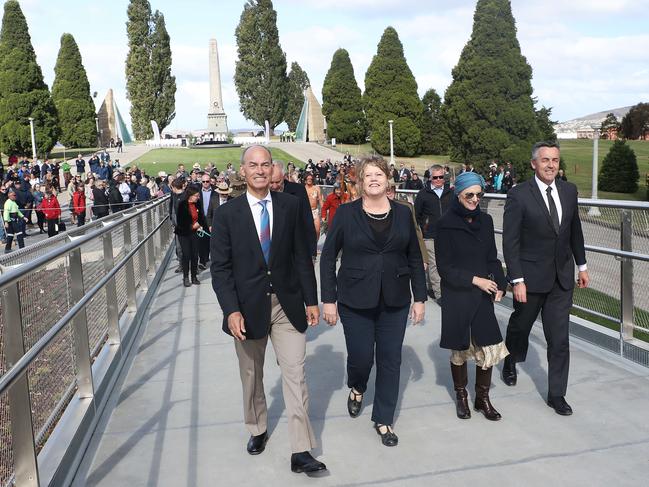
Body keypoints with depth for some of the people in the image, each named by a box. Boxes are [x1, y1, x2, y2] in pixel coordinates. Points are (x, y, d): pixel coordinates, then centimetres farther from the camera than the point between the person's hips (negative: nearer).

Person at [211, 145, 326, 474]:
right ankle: (257, 430, 38)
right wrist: (231, 310, -16)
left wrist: (311, 300, 2)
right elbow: (220, 268, -6)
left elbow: (302, 256, 4)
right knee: (251, 376, 16)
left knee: (295, 374, -2)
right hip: (248, 306, 0)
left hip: (288, 304, 0)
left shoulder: (290, 205, 0)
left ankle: (301, 451, 4)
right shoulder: (227, 214, -4)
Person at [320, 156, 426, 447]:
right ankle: (356, 388, 39)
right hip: (356, 302, -2)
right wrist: (328, 299, -5)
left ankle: (383, 419, 25)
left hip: (395, 302, 2)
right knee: (361, 356, 2)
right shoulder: (346, 213, -4)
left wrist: (419, 297, 5)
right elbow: (328, 257, -2)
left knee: (390, 360, 6)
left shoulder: (403, 213, 4)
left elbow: (415, 258, 8)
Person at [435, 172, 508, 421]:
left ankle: (482, 398, 22)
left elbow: (492, 258, 11)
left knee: (490, 348, 1)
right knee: (460, 349, 8)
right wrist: (474, 279, -16)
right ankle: (461, 396, 30)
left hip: (482, 295, 4)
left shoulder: (485, 220, 4)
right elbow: (444, 267, -10)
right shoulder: (446, 224, -10)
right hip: (456, 296, -4)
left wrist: (499, 284, -3)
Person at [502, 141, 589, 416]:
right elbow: (510, 242, -14)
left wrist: (581, 265, 15)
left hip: (562, 278, 4)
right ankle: (510, 362, 48)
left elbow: (575, 230, 14)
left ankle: (556, 394, 17)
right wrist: (517, 280, -16)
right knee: (520, 326, 18)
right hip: (531, 277, -3)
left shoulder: (569, 191, 2)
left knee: (559, 339, 4)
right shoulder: (518, 195, -13)